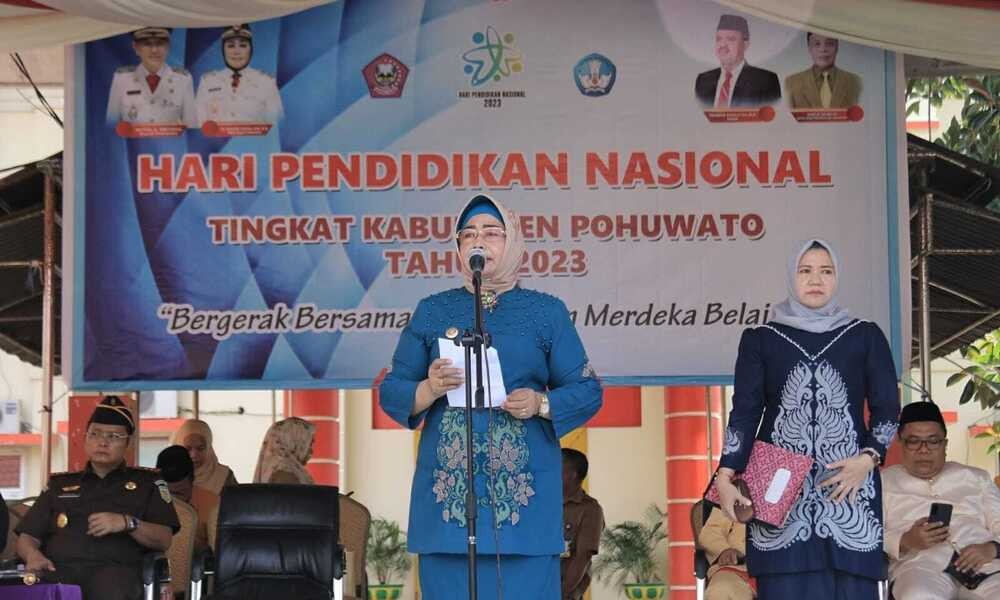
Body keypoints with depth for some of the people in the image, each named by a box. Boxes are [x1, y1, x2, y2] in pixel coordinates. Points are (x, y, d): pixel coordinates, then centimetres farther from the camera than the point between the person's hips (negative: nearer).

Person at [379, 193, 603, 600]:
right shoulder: (431, 311, 12)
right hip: (447, 489, 1)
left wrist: (541, 404, -13)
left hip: (523, 492, -1)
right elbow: (391, 391, 9)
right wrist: (429, 390, -12)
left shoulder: (546, 312, 9)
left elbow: (587, 390, 6)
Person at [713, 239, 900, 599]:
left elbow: (887, 408, 8)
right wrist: (725, 475, -8)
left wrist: (868, 459, -10)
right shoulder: (760, 339, 12)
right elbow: (745, 411, 6)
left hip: (849, 484, 0)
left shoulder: (866, 337, 12)